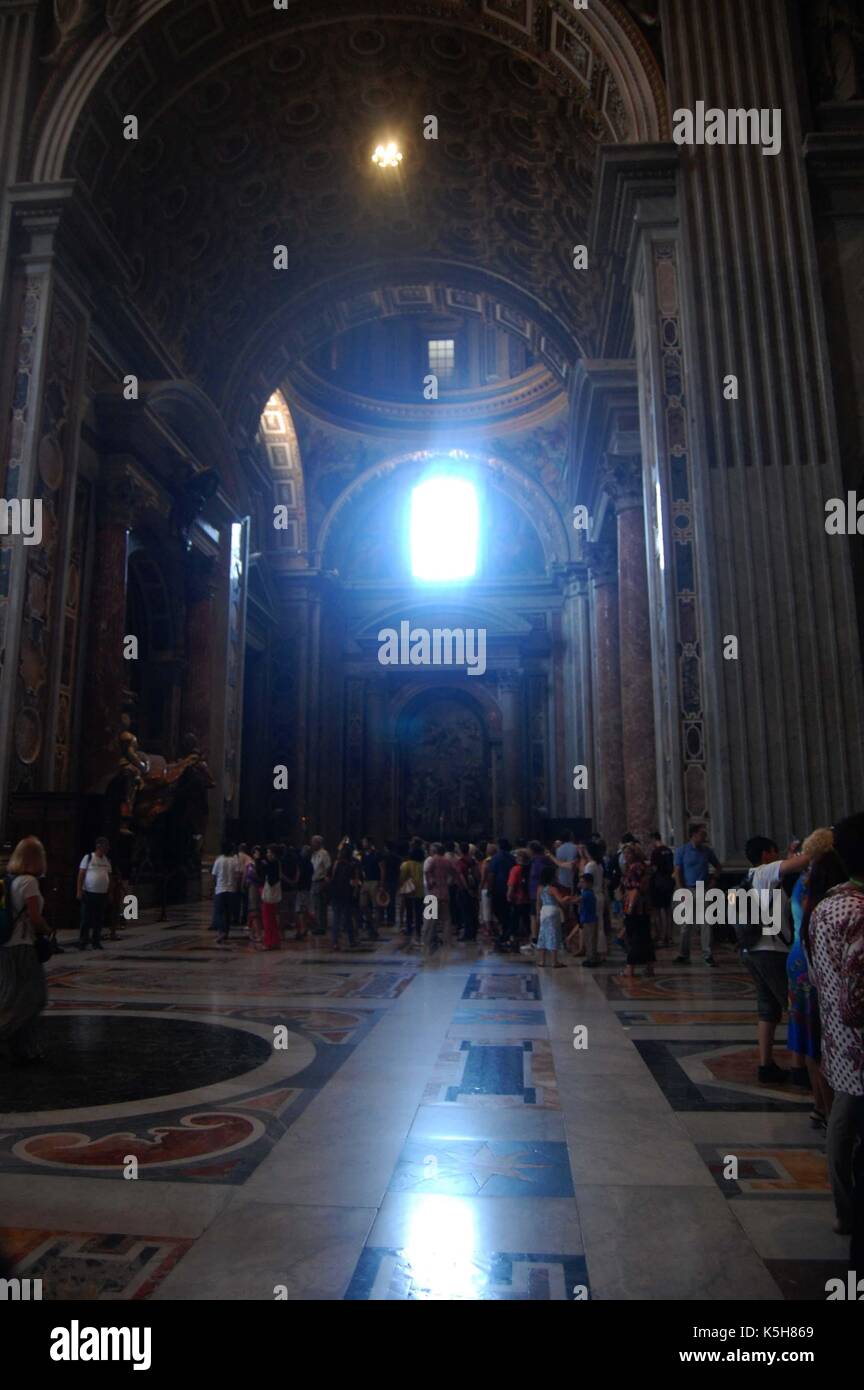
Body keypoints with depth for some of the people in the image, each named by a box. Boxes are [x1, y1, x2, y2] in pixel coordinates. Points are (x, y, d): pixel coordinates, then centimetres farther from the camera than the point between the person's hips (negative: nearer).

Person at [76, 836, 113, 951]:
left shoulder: (107, 861, 12)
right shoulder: (88, 858, -3)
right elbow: (81, 875, -4)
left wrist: (109, 893, 13)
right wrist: (79, 891, -10)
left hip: (102, 894, 5)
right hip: (88, 893, -4)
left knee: (99, 920, 6)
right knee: (86, 919, -2)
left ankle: (96, 942, 13)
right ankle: (83, 942, 5)